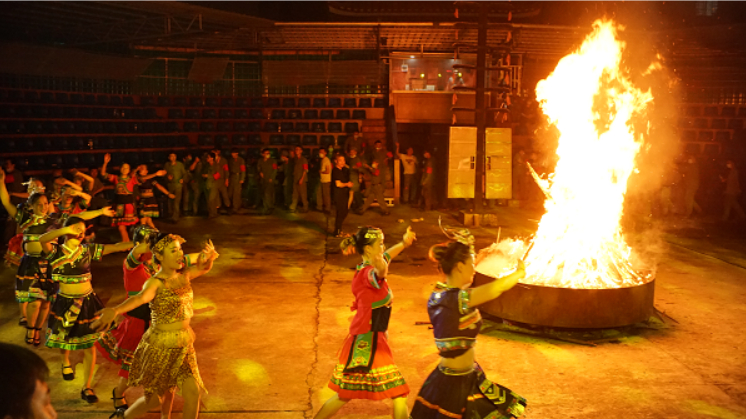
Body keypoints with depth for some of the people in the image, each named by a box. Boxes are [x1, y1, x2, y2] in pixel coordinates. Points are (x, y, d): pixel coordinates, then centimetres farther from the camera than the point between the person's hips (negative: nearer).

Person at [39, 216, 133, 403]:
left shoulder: (88, 250, -3)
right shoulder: (55, 251, -9)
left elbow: (116, 247, -8)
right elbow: (42, 239, -30)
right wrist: (65, 230, -47)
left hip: (87, 302, 1)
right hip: (65, 302, -1)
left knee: (89, 345, 2)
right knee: (63, 339, 17)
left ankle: (87, 388, 14)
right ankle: (66, 362, 54)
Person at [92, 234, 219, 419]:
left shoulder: (184, 276, 1)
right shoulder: (155, 283, -18)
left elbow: (204, 267, 17)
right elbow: (140, 298, -39)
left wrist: (209, 256, -8)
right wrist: (115, 310, -60)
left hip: (184, 345, 5)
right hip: (160, 347, -5)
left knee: (193, 393, -4)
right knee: (154, 399, 10)